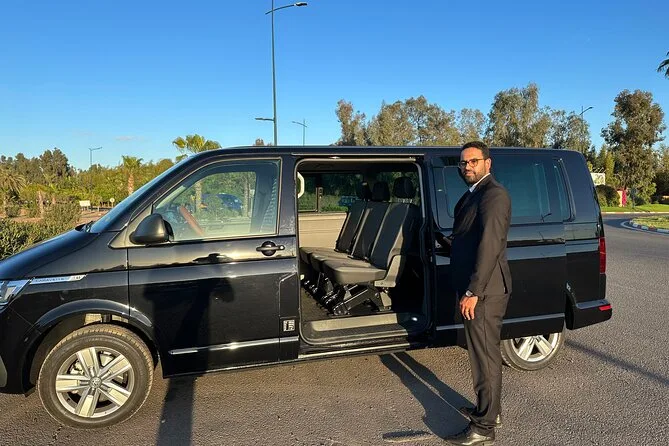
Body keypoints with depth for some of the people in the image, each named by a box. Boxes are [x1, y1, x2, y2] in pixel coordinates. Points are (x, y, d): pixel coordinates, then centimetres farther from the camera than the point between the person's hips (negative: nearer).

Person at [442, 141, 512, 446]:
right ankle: (489, 409, 36)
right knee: (484, 351, 20)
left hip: (484, 289, -10)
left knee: (484, 354, 0)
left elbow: (489, 244, -23)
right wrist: (446, 241, 10)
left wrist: (473, 292, -24)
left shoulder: (493, 194, -15)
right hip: (474, 287, 10)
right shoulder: (472, 195, 15)